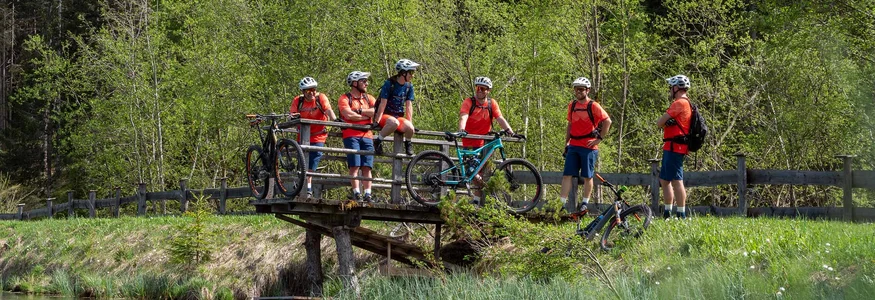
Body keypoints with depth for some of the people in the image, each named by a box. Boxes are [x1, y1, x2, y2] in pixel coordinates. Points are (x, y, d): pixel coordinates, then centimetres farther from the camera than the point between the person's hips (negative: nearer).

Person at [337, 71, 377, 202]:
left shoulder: (368, 98, 18)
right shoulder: (344, 99, 3)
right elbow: (349, 115, -14)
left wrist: (359, 110, -7)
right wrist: (368, 115, -4)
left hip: (367, 136, 4)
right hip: (351, 135, -4)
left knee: (367, 167, -2)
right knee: (355, 166, -12)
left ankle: (368, 194, -5)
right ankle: (356, 193, -14)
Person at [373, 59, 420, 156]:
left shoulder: (409, 86, 6)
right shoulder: (389, 84, -10)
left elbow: (408, 106, 4)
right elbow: (383, 104, -13)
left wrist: (410, 123, -4)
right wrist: (376, 121, -17)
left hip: (399, 116, 4)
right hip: (385, 115, -4)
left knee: (410, 128, -30)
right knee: (394, 123, -41)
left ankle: (407, 143, 5)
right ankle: (378, 141, -19)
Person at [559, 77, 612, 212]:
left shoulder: (593, 106, -6)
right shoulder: (572, 105, 11)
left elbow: (607, 121, -7)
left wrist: (599, 138, -9)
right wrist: (566, 143, 15)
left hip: (589, 146, -5)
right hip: (573, 146, 5)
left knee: (587, 177, 3)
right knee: (567, 175, -2)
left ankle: (585, 203, 15)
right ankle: (561, 203, -4)